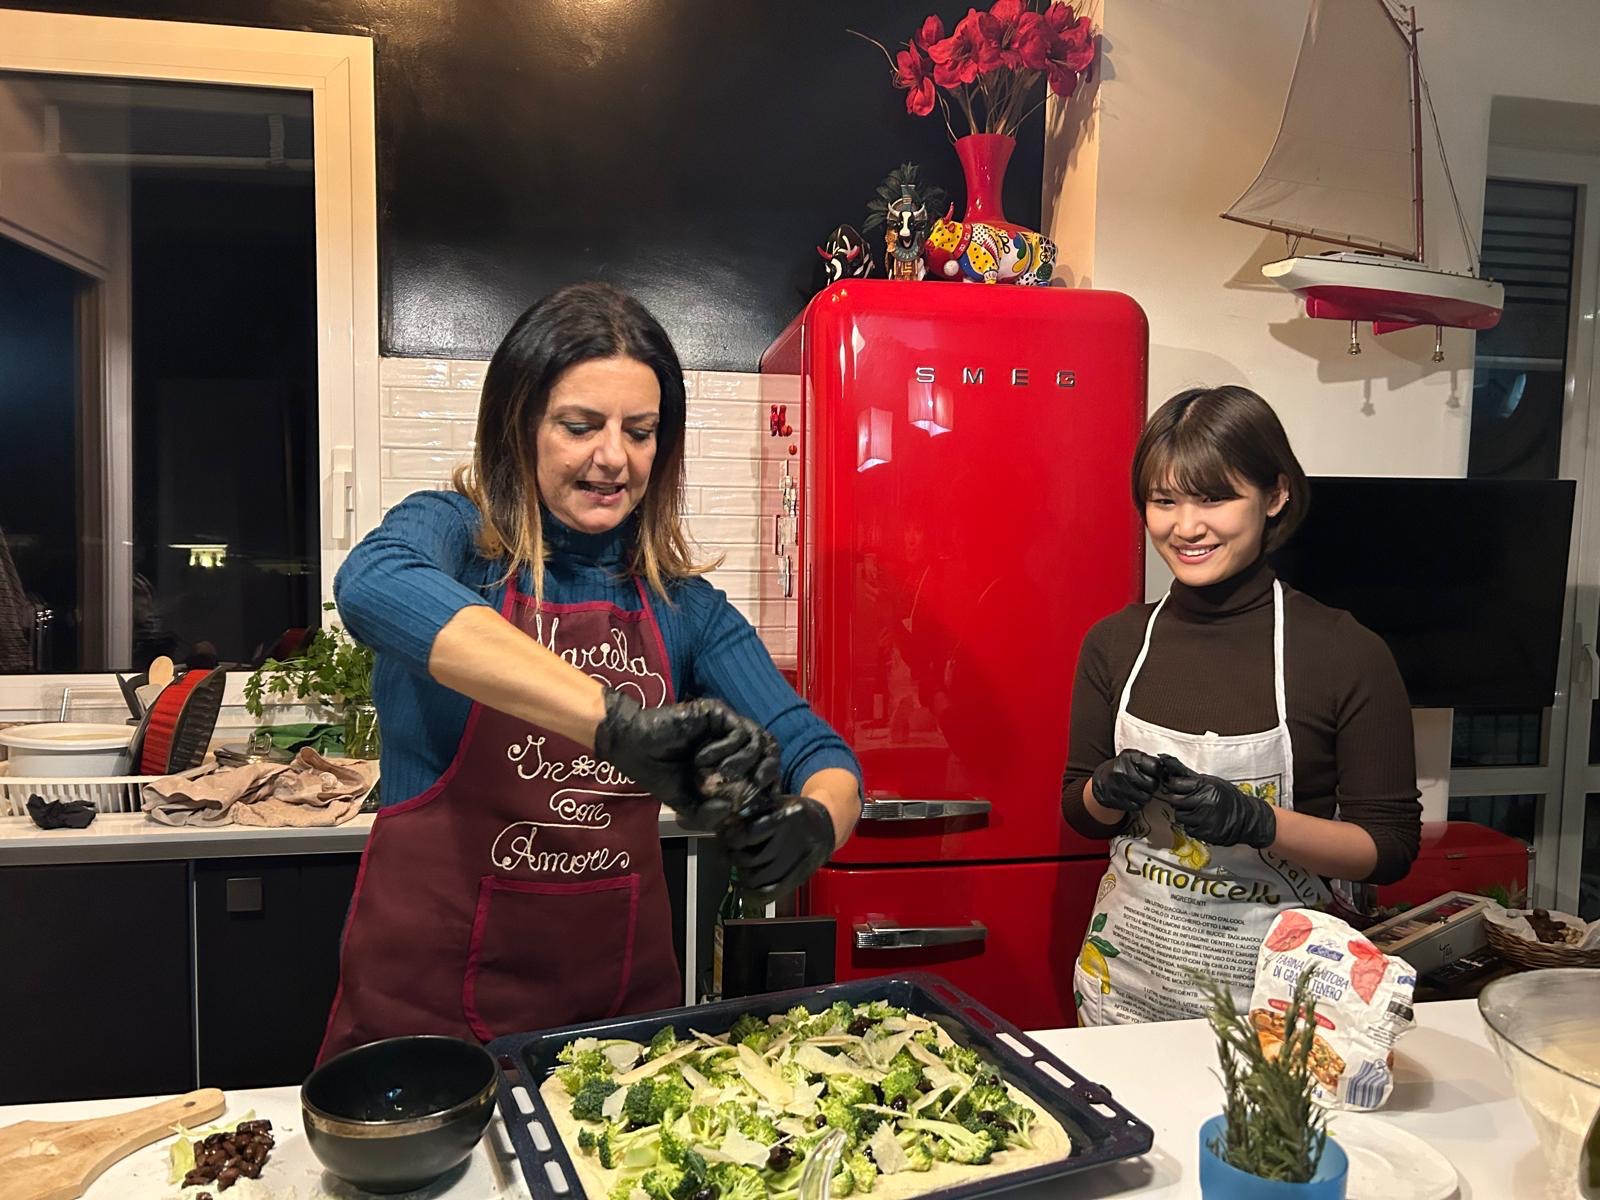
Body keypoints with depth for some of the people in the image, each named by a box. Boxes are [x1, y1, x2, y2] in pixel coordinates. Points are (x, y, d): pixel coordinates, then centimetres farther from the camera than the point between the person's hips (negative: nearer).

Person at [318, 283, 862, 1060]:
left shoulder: (683, 607, 2)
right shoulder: (455, 538, -8)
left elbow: (821, 755, -3)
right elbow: (374, 587, -32)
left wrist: (813, 823, -27)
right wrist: (622, 721, -44)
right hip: (427, 1006, -3)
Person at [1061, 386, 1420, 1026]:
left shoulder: (1348, 653, -12)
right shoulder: (1115, 642, -3)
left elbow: (1391, 847, -8)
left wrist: (1255, 820, -22)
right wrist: (1111, 792, -15)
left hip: (1268, 980, -3)